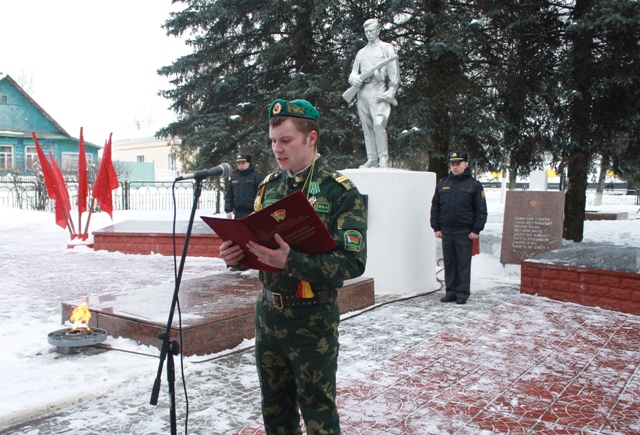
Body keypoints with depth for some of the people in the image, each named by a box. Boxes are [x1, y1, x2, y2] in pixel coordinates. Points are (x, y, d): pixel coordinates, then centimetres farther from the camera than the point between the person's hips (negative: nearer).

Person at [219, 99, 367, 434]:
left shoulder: (341, 191, -12)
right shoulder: (269, 185, 6)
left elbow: (352, 262, -20)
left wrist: (291, 262, -32)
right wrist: (235, 254, -9)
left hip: (312, 319, -5)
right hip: (267, 312, 6)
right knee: (275, 407, 19)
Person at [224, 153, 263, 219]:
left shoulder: (256, 177, -1)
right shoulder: (233, 178, 13)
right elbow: (228, 196, 15)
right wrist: (228, 210, 5)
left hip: (252, 213, -5)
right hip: (238, 214, 5)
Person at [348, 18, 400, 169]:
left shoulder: (387, 48, 12)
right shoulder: (361, 52, 26)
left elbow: (393, 72, 3)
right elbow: (353, 73, 22)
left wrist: (391, 91, -9)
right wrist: (355, 79, -3)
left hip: (378, 92, -5)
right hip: (362, 93, 5)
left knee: (379, 124, -17)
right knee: (367, 127, 1)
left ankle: (383, 160, -17)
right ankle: (371, 159, 4)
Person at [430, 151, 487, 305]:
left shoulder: (474, 185, 1)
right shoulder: (442, 184, 11)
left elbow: (481, 210, -1)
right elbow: (435, 207, 13)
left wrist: (476, 230, -7)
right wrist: (436, 227, 6)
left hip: (464, 231, -3)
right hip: (446, 230, 4)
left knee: (463, 263, 1)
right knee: (449, 262, 8)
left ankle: (463, 293, 9)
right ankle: (451, 291, 17)